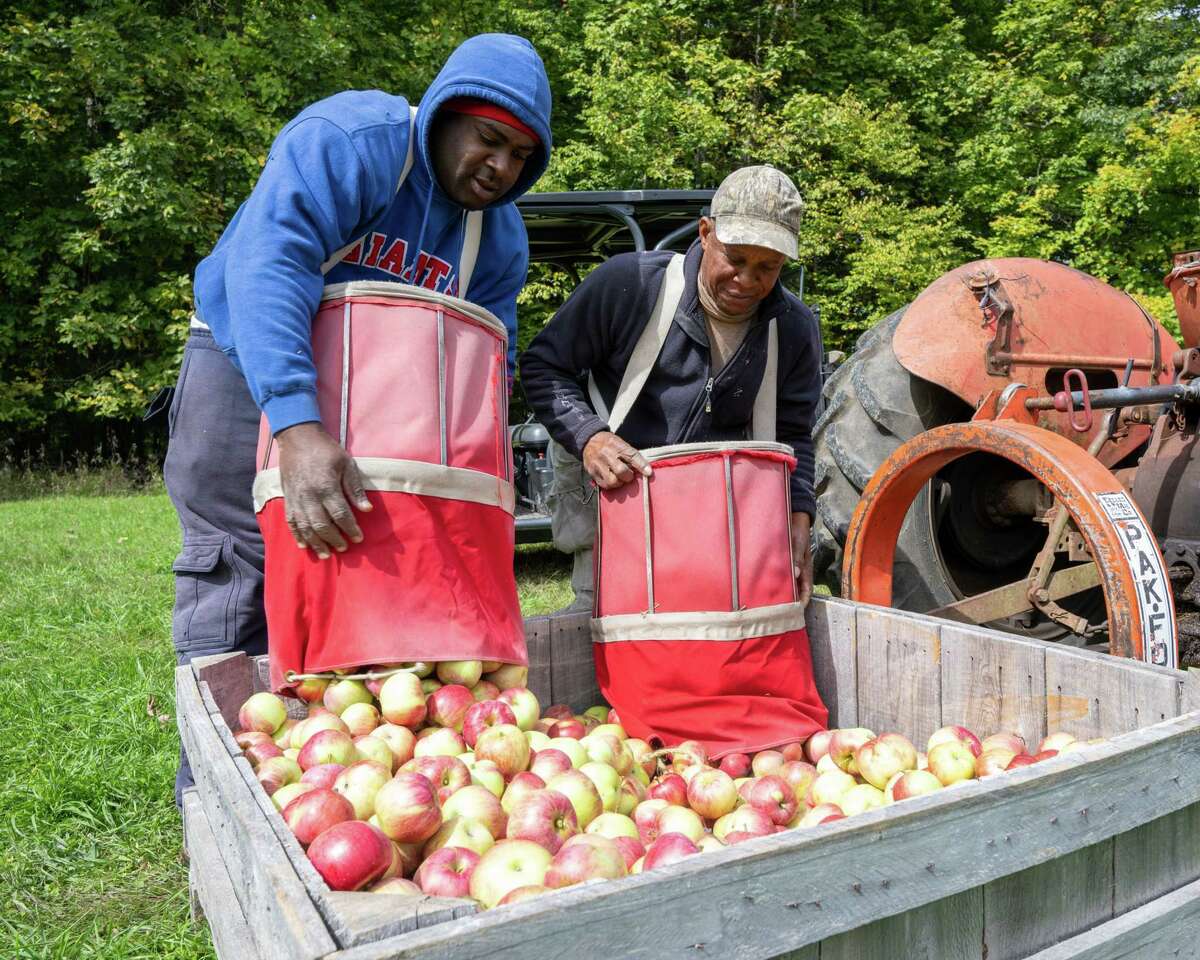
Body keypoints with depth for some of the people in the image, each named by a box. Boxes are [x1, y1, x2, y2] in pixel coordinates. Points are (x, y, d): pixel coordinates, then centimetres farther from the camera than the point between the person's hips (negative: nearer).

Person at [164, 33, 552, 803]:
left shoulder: (501, 239, -4)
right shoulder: (349, 141, -24)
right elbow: (268, 263, -39)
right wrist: (299, 426, -52)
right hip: (251, 371, -5)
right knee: (236, 591, -5)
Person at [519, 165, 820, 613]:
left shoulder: (796, 328, -5)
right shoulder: (630, 282, -17)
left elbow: (790, 433, 4)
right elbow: (542, 366, -10)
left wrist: (797, 520, -11)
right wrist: (589, 437, -26)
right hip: (606, 489, -3)